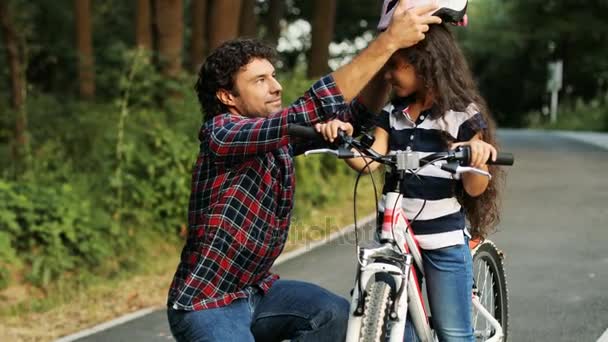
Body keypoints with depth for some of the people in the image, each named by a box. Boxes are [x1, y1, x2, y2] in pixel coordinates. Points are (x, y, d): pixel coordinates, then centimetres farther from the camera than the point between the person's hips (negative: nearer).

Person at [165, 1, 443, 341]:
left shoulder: (279, 140, 3)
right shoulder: (221, 134, -19)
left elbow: (355, 113, -2)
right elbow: (311, 111, -30)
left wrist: (392, 39, -16)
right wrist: (389, 40, -31)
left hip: (254, 291, 7)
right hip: (205, 303, -7)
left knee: (336, 314, -18)